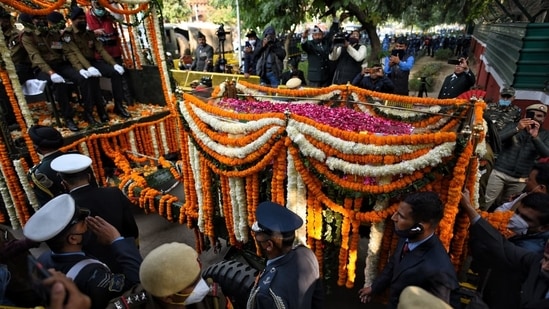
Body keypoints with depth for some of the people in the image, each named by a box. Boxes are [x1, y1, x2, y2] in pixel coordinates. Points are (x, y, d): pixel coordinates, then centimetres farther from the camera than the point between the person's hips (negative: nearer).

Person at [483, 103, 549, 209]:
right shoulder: (512, 126, 4)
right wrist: (517, 129, -24)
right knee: (487, 202, -2)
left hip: (520, 180, 2)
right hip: (500, 173, -1)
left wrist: (535, 136, -23)